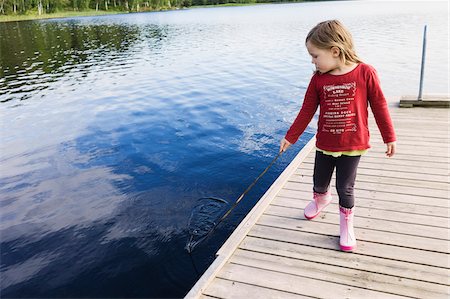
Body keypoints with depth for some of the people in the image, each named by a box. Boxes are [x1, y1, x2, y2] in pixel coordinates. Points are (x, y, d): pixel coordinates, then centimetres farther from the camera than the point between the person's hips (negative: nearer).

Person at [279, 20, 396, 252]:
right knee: (319, 182, 19)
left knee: (345, 188, 3)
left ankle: (346, 224, 27)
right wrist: (290, 137, 4)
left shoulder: (365, 73, -15)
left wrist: (389, 137, -1)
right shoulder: (318, 79, -7)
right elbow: (307, 111, 1)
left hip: (352, 145, -3)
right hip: (324, 145, 3)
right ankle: (321, 199, 53)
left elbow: (379, 106, -7)